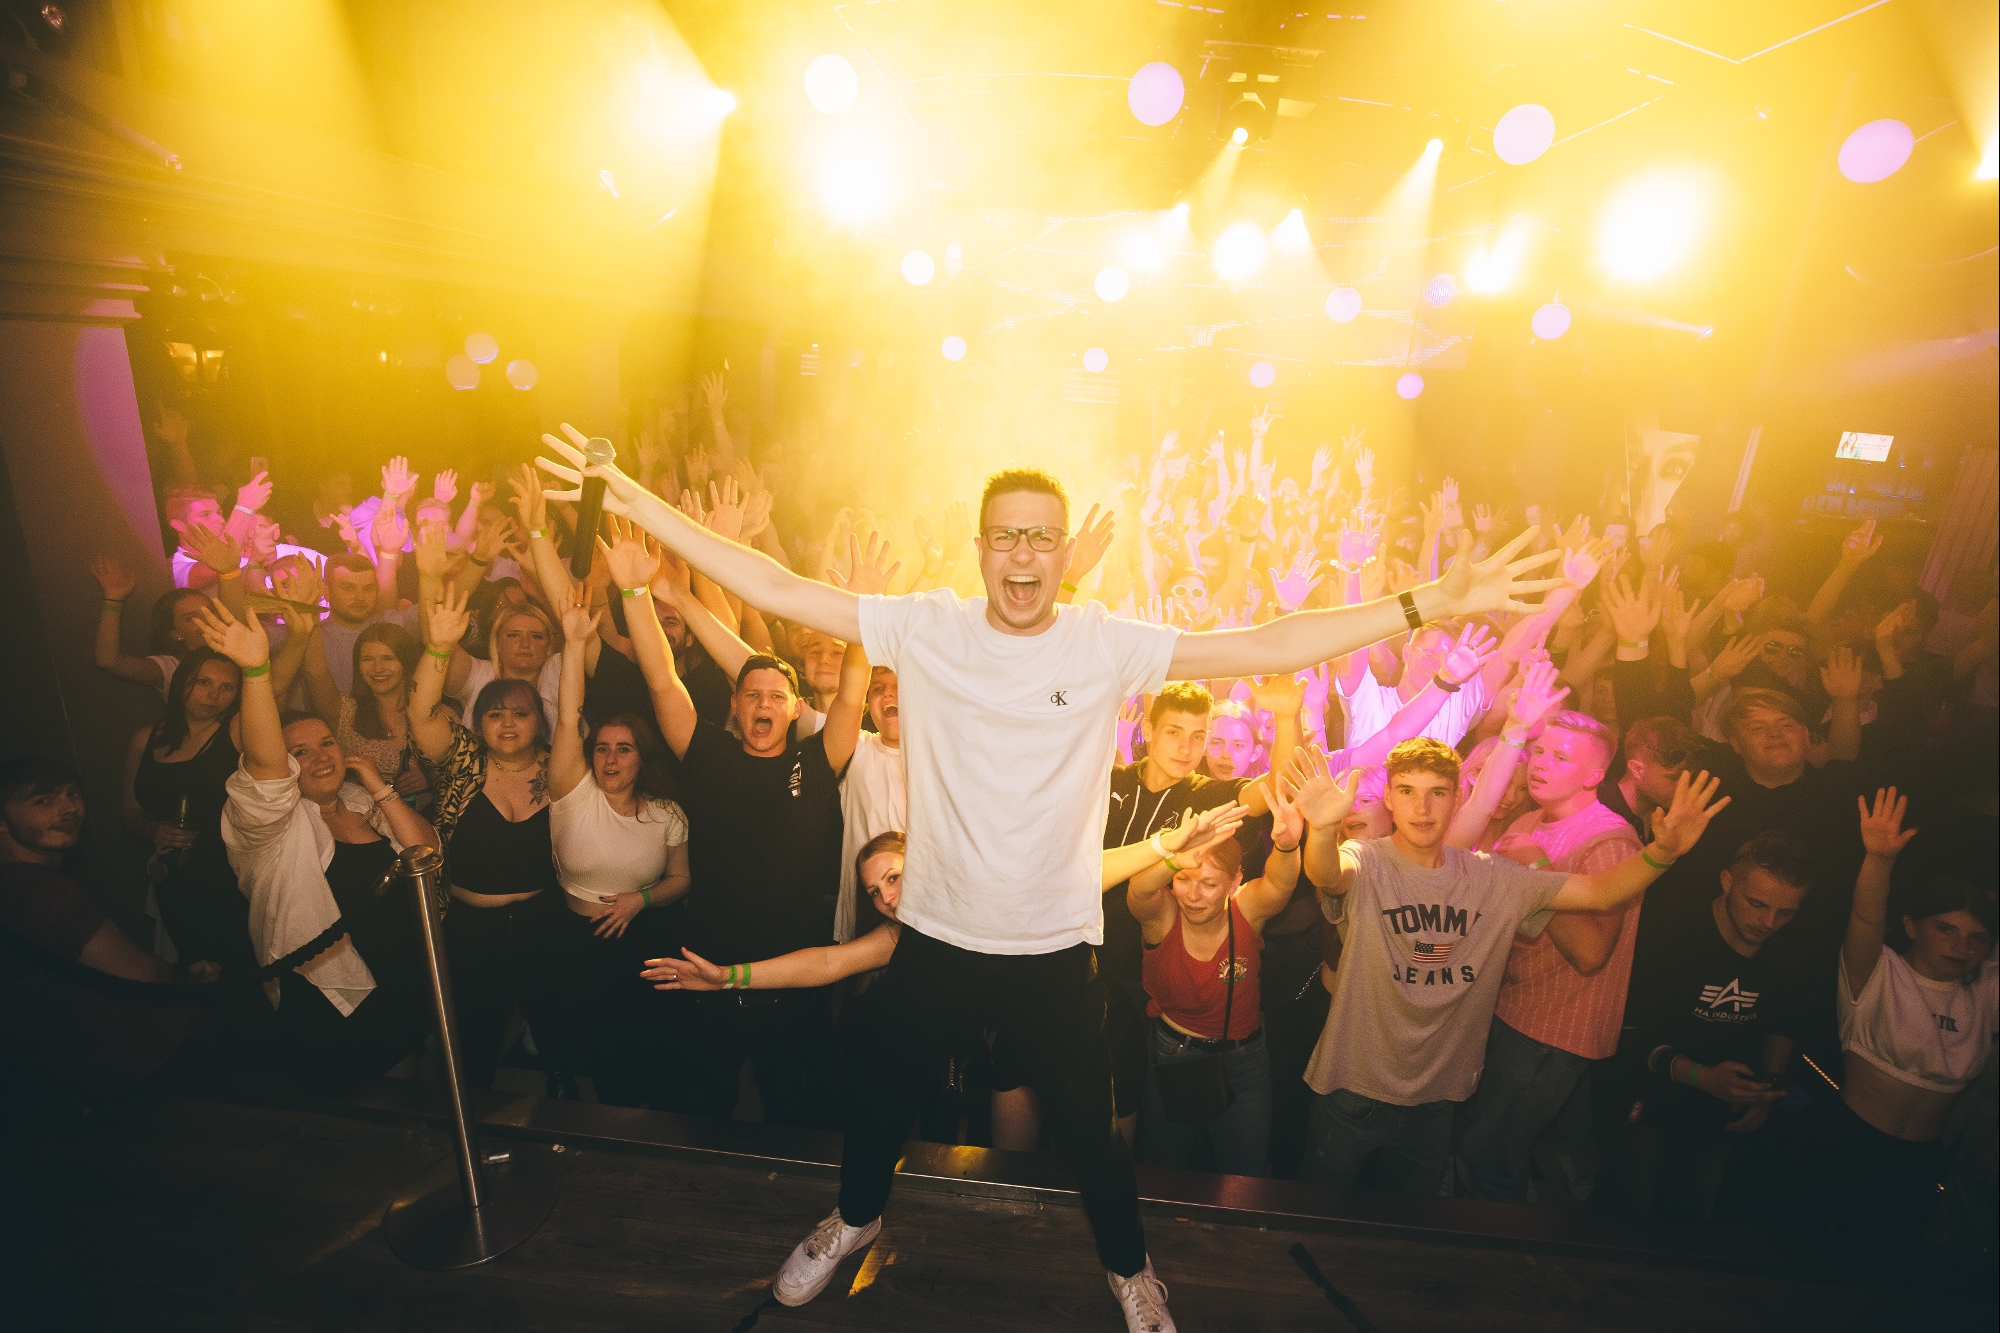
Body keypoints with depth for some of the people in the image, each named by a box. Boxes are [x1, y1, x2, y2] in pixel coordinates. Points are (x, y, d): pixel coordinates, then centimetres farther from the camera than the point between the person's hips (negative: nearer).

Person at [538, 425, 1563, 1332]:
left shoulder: (1107, 645, -12)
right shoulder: (927, 627, -11)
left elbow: (1266, 647, -17)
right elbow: (777, 591, -12)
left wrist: (1426, 605, -22)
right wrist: (634, 502, -14)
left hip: (1053, 947, -1)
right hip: (934, 935, 2)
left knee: (1088, 1130, 19)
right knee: (880, 1096, 25)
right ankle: (856, 1217, 60)